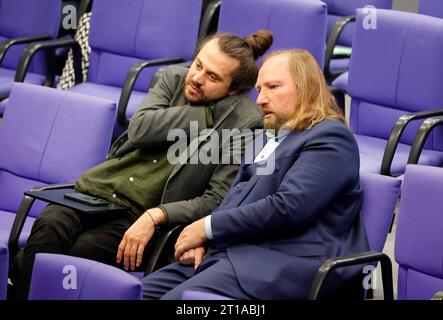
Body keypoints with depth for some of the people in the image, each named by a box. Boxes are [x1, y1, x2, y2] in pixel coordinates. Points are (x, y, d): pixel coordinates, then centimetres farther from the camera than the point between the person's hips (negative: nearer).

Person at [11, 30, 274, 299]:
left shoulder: (245, 123, -4)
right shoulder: (174, 79, 11)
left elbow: (217, 201, -9)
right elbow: (139, 129, -5)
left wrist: (155, 216, -21)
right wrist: (204, 115, -6)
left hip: (137, 218, -4)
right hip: (95, 189, 4)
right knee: (50, 228, -28)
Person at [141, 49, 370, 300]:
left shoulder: (330, 138, -5)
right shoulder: (271, 136, 25)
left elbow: (288, 207, -16)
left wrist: (209, 227, -10)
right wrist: (201, 239, 2)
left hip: (282, 262, -9)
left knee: (178, 298, -29)